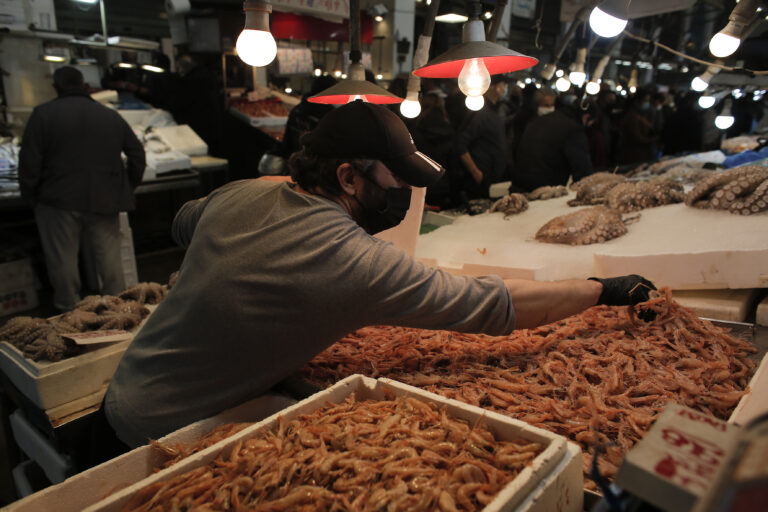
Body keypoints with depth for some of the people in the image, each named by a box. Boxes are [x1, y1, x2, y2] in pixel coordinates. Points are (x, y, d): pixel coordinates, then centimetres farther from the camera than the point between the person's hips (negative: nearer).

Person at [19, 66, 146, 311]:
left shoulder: (43, 114, -2)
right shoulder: (111, 116, 9)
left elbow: (29, 163, -6)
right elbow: (137, 153, 11)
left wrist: (30, 195, 5)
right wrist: (128, 188, 18)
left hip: (59, 201, -3)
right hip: (105, 201, 3)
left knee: (62, 261, 8)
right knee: (110, 258, 9)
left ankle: (68, 311, 18)